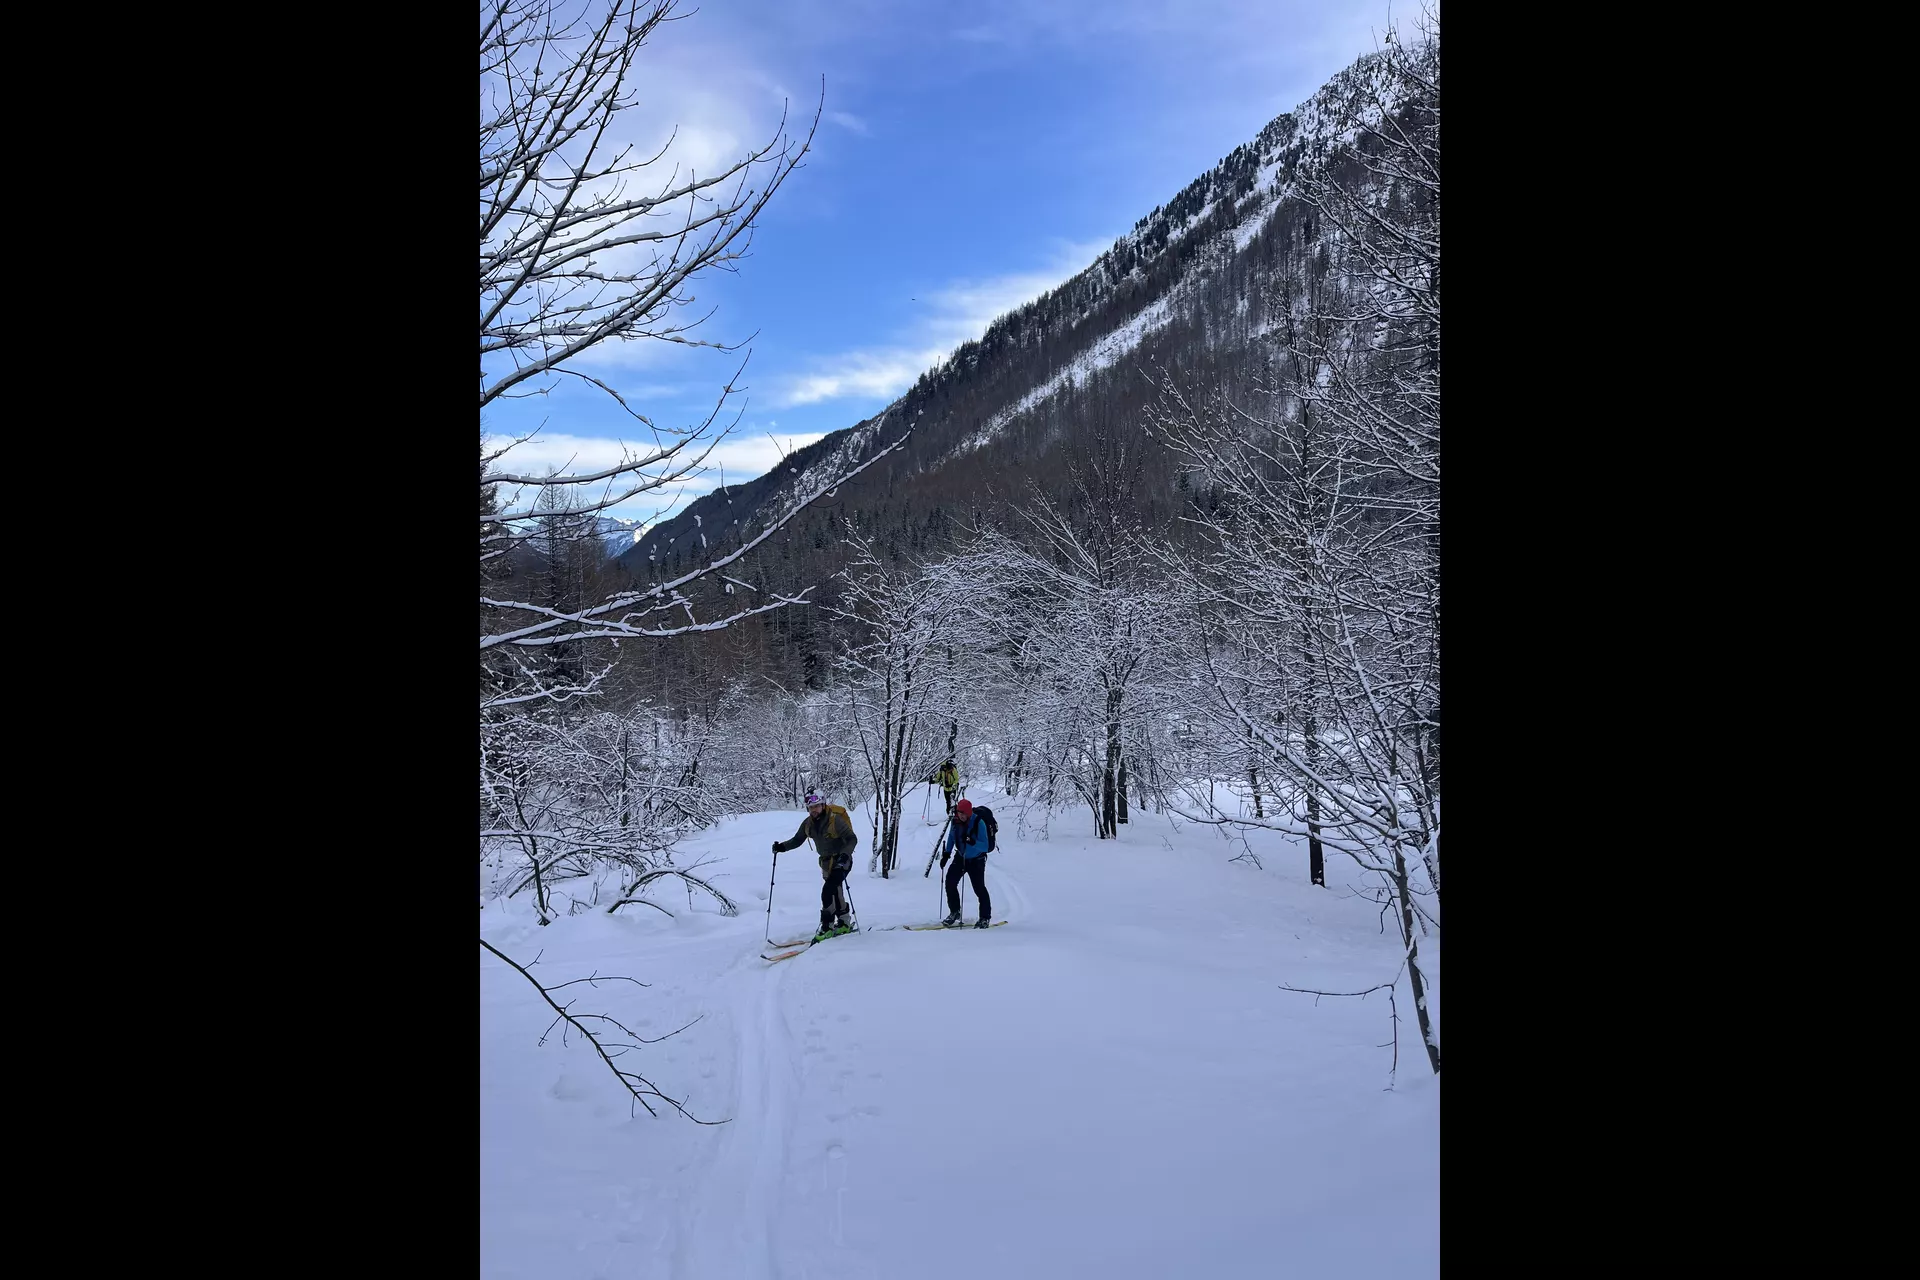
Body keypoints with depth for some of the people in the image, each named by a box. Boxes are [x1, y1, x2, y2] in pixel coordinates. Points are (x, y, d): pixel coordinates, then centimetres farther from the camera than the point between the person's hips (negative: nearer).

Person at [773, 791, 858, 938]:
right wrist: (782, 846, -9)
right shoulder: (808, 823, -3)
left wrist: (845, 854, -39)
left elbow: (852, 838, -22)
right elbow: (797, 840, 8)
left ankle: (827, 925, -11)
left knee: (828, 891, -18)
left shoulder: (835, 820, -23)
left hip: (841, 860, -7)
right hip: (826, 861, 7)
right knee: (835, 892, 14)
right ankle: (844, 920, 31)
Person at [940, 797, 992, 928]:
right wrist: (946, 853, 6)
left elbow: (984, 846, -27)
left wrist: (972, 842, -44)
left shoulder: (979, 823, -24)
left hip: (976, 860, -5)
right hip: (961, 857, 5)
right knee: (950, 882, -6)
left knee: (979, 888, -6)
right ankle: (954, 912, 12)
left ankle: (985, 918, 11)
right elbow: (951, 837, 12)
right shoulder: (955, 822, -9)